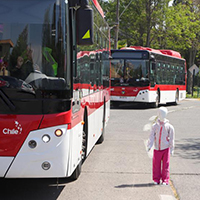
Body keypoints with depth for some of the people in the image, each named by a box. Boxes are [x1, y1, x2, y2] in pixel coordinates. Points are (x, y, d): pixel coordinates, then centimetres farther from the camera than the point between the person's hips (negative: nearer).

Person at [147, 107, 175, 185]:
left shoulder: (169, 126, 1)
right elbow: (151, 136, -1)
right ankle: (156, 179, 15)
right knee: (156, 164, 4)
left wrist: (171, 149, 3)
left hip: (166, 148, -1)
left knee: (165, 164, 0)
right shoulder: (155, 126, 4)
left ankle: (165, 180, 10)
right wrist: (149, 145, -14)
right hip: (157, 148, 1)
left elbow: (171, 138, 5)